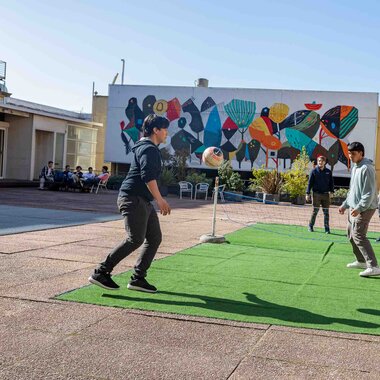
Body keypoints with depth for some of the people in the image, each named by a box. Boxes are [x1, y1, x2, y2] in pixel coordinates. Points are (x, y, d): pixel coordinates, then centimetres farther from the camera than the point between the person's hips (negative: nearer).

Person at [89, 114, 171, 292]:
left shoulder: (149, 148, 21)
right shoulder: (148, 149, -11)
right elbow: (148, 177, -22)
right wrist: (160, 200, -20)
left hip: (143, 201, 11)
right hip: (133, 199, -11)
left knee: (155, 238, 7)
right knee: (135, 239, -13)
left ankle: (138, 279, 10)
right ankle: (100, 273, -8)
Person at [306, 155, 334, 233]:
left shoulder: (328, 172, 9)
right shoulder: (314, 171, 2)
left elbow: (331, 182, 12)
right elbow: (310, 182, 1)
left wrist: (331, 191, -2)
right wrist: (308, 193, -5)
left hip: (326, 194, 2)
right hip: (316, 194, -2)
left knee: (326, 212, 3)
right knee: (315, 211, 1)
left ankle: (327, 228, 7)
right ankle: (311, 226, 16)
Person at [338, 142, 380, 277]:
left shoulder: (366, 168, -17)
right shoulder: (355, 167, 14)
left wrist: (359, 208, -26)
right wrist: (345, 205, 22)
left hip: (364, 209, -10)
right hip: (354, 208, 10)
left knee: (358, 236, -16)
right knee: (351, 234, 16)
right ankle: (361, 261, 29)